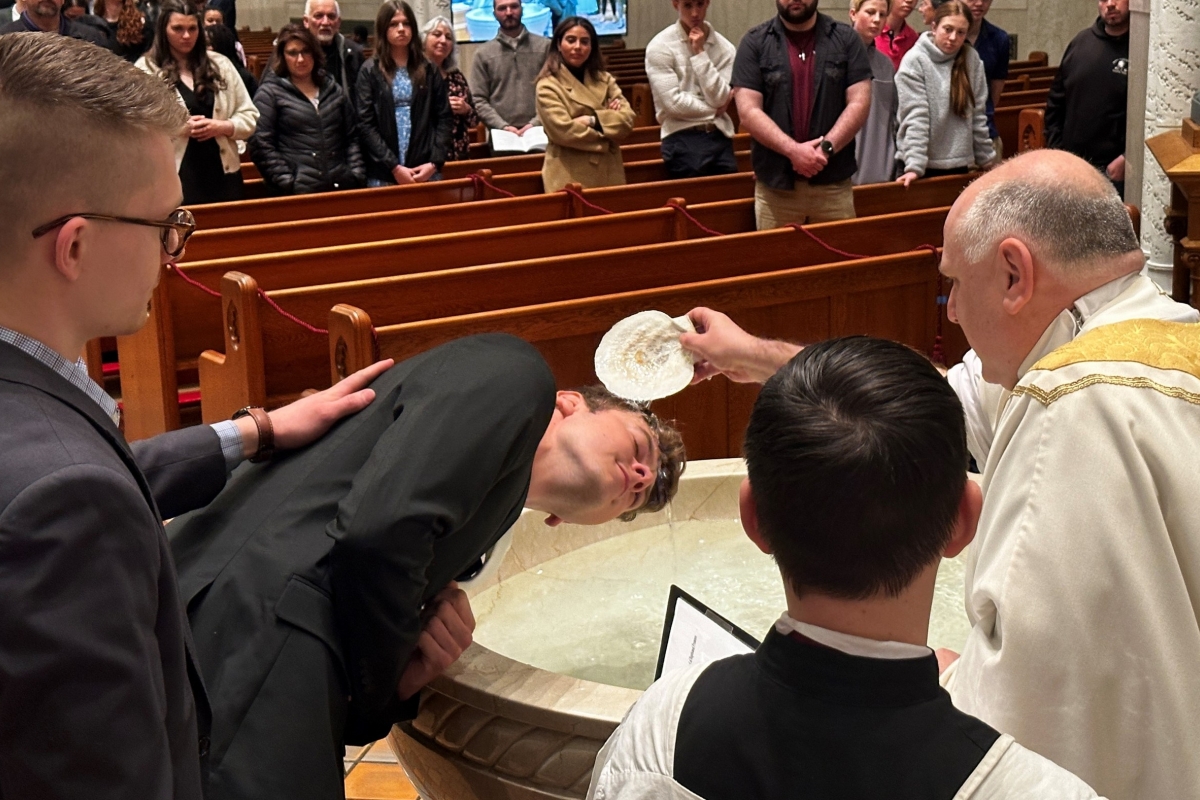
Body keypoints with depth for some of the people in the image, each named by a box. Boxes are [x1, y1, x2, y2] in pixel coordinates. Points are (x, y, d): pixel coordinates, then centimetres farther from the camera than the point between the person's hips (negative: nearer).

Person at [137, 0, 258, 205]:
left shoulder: (221, 65, 11)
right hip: (173, 176, -3)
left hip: (222, 173, 3)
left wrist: (221, 127, -8)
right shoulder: (146, 69, 3)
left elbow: (249, 117, 10)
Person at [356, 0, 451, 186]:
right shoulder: (370, 71, 4)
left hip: (426, 170, 2)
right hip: (383, 174, -2)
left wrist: (434, 163, -7)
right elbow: (365, 124, -3)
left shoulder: (429, 70, 10)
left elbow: (444, 118, 7)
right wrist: (394, 167, -12)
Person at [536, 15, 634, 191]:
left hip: (608, 174, 5)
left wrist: (594, 121, -13)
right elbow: (564, 131, -14)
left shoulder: (604, 80, 13)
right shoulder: (548, 86, -3)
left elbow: (628, 120, 3)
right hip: (571, 177, -5)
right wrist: (610, 122, -5)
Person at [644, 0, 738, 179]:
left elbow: (719, 99, -6)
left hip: (720, 137, 4)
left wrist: (700, 53, -7)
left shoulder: (725, 47, 6)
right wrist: (715, 109, -1)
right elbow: (674, 103, -11)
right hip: (683, 141, -3)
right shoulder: (660, 46, -4)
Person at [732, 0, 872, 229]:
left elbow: (859, 103, 0)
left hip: (834, 183, 1)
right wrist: (793, 150, -17)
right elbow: (748, 111, -5)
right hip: (775, 184, -1)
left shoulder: (846, 38, 6)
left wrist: (826, 147, -15)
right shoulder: (755, 42, 2)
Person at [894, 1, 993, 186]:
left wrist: (986, 158, 8)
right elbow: (915, 117, -16)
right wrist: (914, 166, -23)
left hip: (959, 163, 4)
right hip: (925, 165, -4)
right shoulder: (915, 61, -8)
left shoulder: (971, 60, 3)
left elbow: (977, 115, 8)